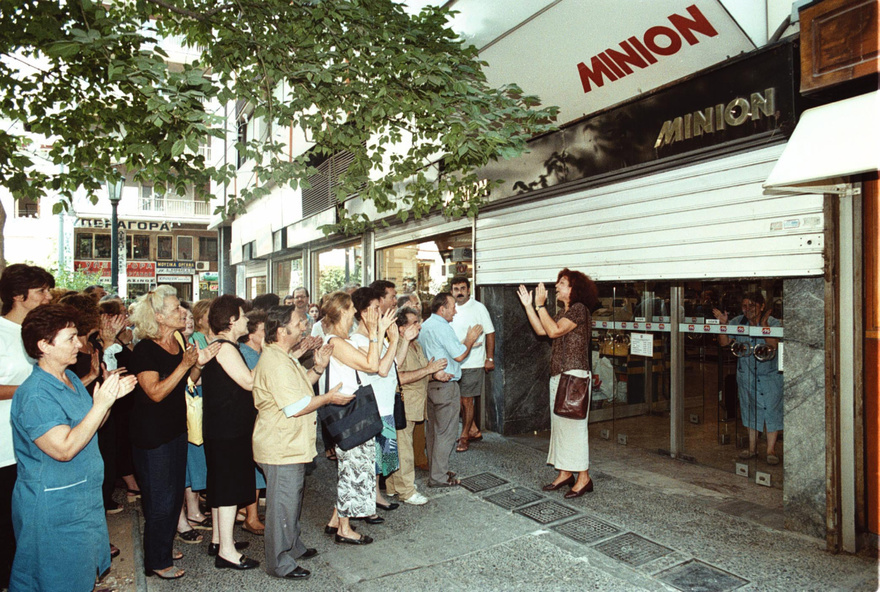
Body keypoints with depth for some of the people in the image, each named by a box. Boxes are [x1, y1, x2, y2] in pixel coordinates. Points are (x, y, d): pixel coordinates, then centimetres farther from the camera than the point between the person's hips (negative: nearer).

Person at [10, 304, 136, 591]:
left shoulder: (71, 379, 4)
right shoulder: (34, 395, -25)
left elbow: (89, 425, 13)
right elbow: (64, 449, -30)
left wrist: (112, 396, -3)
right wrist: (101, 403, -30)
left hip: (84, 498, 9)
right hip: (54, 509, -9)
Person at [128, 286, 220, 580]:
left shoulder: (178, 344, 5)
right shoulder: (145, 350, -19)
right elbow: (156, 392, -25)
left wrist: (198, 364, -8)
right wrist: (185, 364, -28)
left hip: (175, 428, 8)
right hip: (151, 432, -8)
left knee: (175, 492, 18)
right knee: (160, 498, 3)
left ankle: (164, 547, 36)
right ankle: (156, 561, 20)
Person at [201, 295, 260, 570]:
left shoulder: (219, 346, 13)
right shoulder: (225, 347, -19)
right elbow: (249, 382, -23)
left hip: (219, 427, 11)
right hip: (229, 429, -11)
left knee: (222, 485, 19)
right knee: (230, 486, -3)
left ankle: (218, 539, 32)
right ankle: (226, 551, 6)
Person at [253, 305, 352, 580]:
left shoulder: (284, 356, 10)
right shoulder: (275, 363, -26)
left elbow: (299, 384, 18)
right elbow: (296, 407, -28)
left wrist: (318, 367, 3)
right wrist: (328, 398, -15)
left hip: (291, 445, 11)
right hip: (281, 448, -11)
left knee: (293, 497, 24)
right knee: (283, 504, 2)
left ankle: (293, 545, 40)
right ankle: (280, 563, 17)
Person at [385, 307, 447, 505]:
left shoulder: (415, 344, 14)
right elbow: (400, 378, -29)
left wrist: (436, 373, 10)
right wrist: (428, 370, -24)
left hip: (413, 405, 10)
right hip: (401, 407, -10)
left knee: (399, 447, 17)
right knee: (403, 448, -1)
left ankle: (393, 485, 29)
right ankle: (406, 491, 11)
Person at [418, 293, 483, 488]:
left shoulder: (424, 326, 13)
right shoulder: (442, 327, -17)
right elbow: (459, 355, -17)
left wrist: (466, 342, 15)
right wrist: (470, 339, -1)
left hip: (429, 382, 10)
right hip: (446, 384, -10)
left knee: (433, 430, 17)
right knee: (446, 432, -1)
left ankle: (435, 470, 28)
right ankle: (439, 477, 4)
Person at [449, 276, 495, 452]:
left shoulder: (478, 308, -6)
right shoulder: (452, 309, 9)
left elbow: (490, 333, -5)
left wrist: (490, 358, -9)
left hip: (473, 363, -6)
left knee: (466, 400, 0)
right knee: (458, 399, 12)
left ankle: (465, 436, 15)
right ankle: (474, 431, 29)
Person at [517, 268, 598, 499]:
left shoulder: (579, 309, -12)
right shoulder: (562, 311, 17)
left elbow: (553, 331, -21)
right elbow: (541, 330, 13)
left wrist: (540, 305, -17)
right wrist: (528, 305, 10)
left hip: (574, 376, -10)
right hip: (558, 376, 10)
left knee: (573, 425, -4)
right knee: (559, 424, 13)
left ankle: (583, 478, 6)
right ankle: (565, 473, 23)